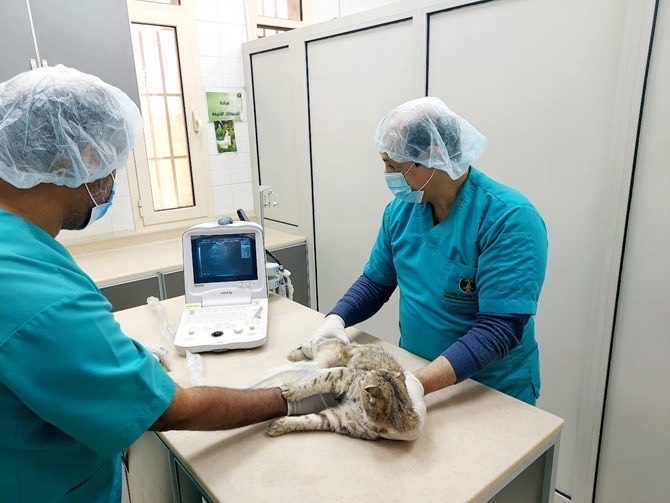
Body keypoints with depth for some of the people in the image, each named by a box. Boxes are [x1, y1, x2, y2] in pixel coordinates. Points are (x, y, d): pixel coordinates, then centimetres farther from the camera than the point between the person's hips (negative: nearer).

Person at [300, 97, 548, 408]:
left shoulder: (510, 219, -22)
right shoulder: (401, 208, -4)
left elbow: (499, 328, -27)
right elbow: (376, 281, 5)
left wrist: (417, 384, -36)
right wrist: (336, 319, -13)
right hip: (413, 370, 5)